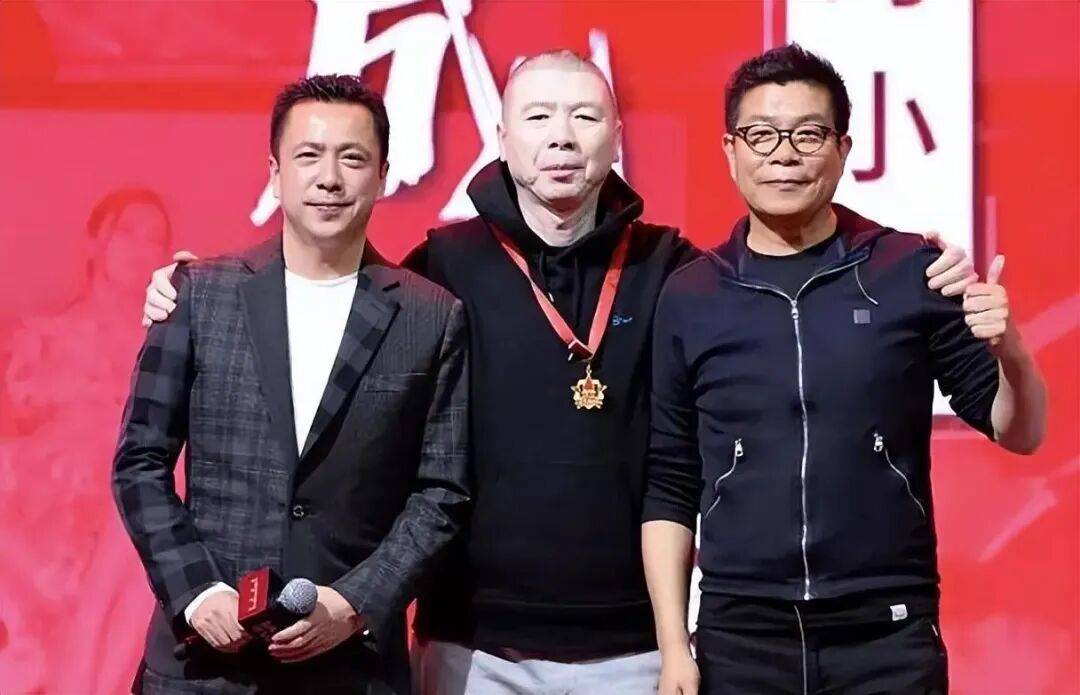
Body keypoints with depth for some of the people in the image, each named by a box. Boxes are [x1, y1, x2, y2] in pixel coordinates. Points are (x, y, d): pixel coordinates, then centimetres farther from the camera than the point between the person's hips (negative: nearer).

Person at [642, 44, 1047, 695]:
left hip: (889, 634, -1)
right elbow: (669, 487, 7)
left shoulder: (912, 272, -1)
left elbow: (1018, 432, 3)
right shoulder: (689, 297, 3)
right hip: (740, 638, 1)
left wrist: (1009, 348, -17)